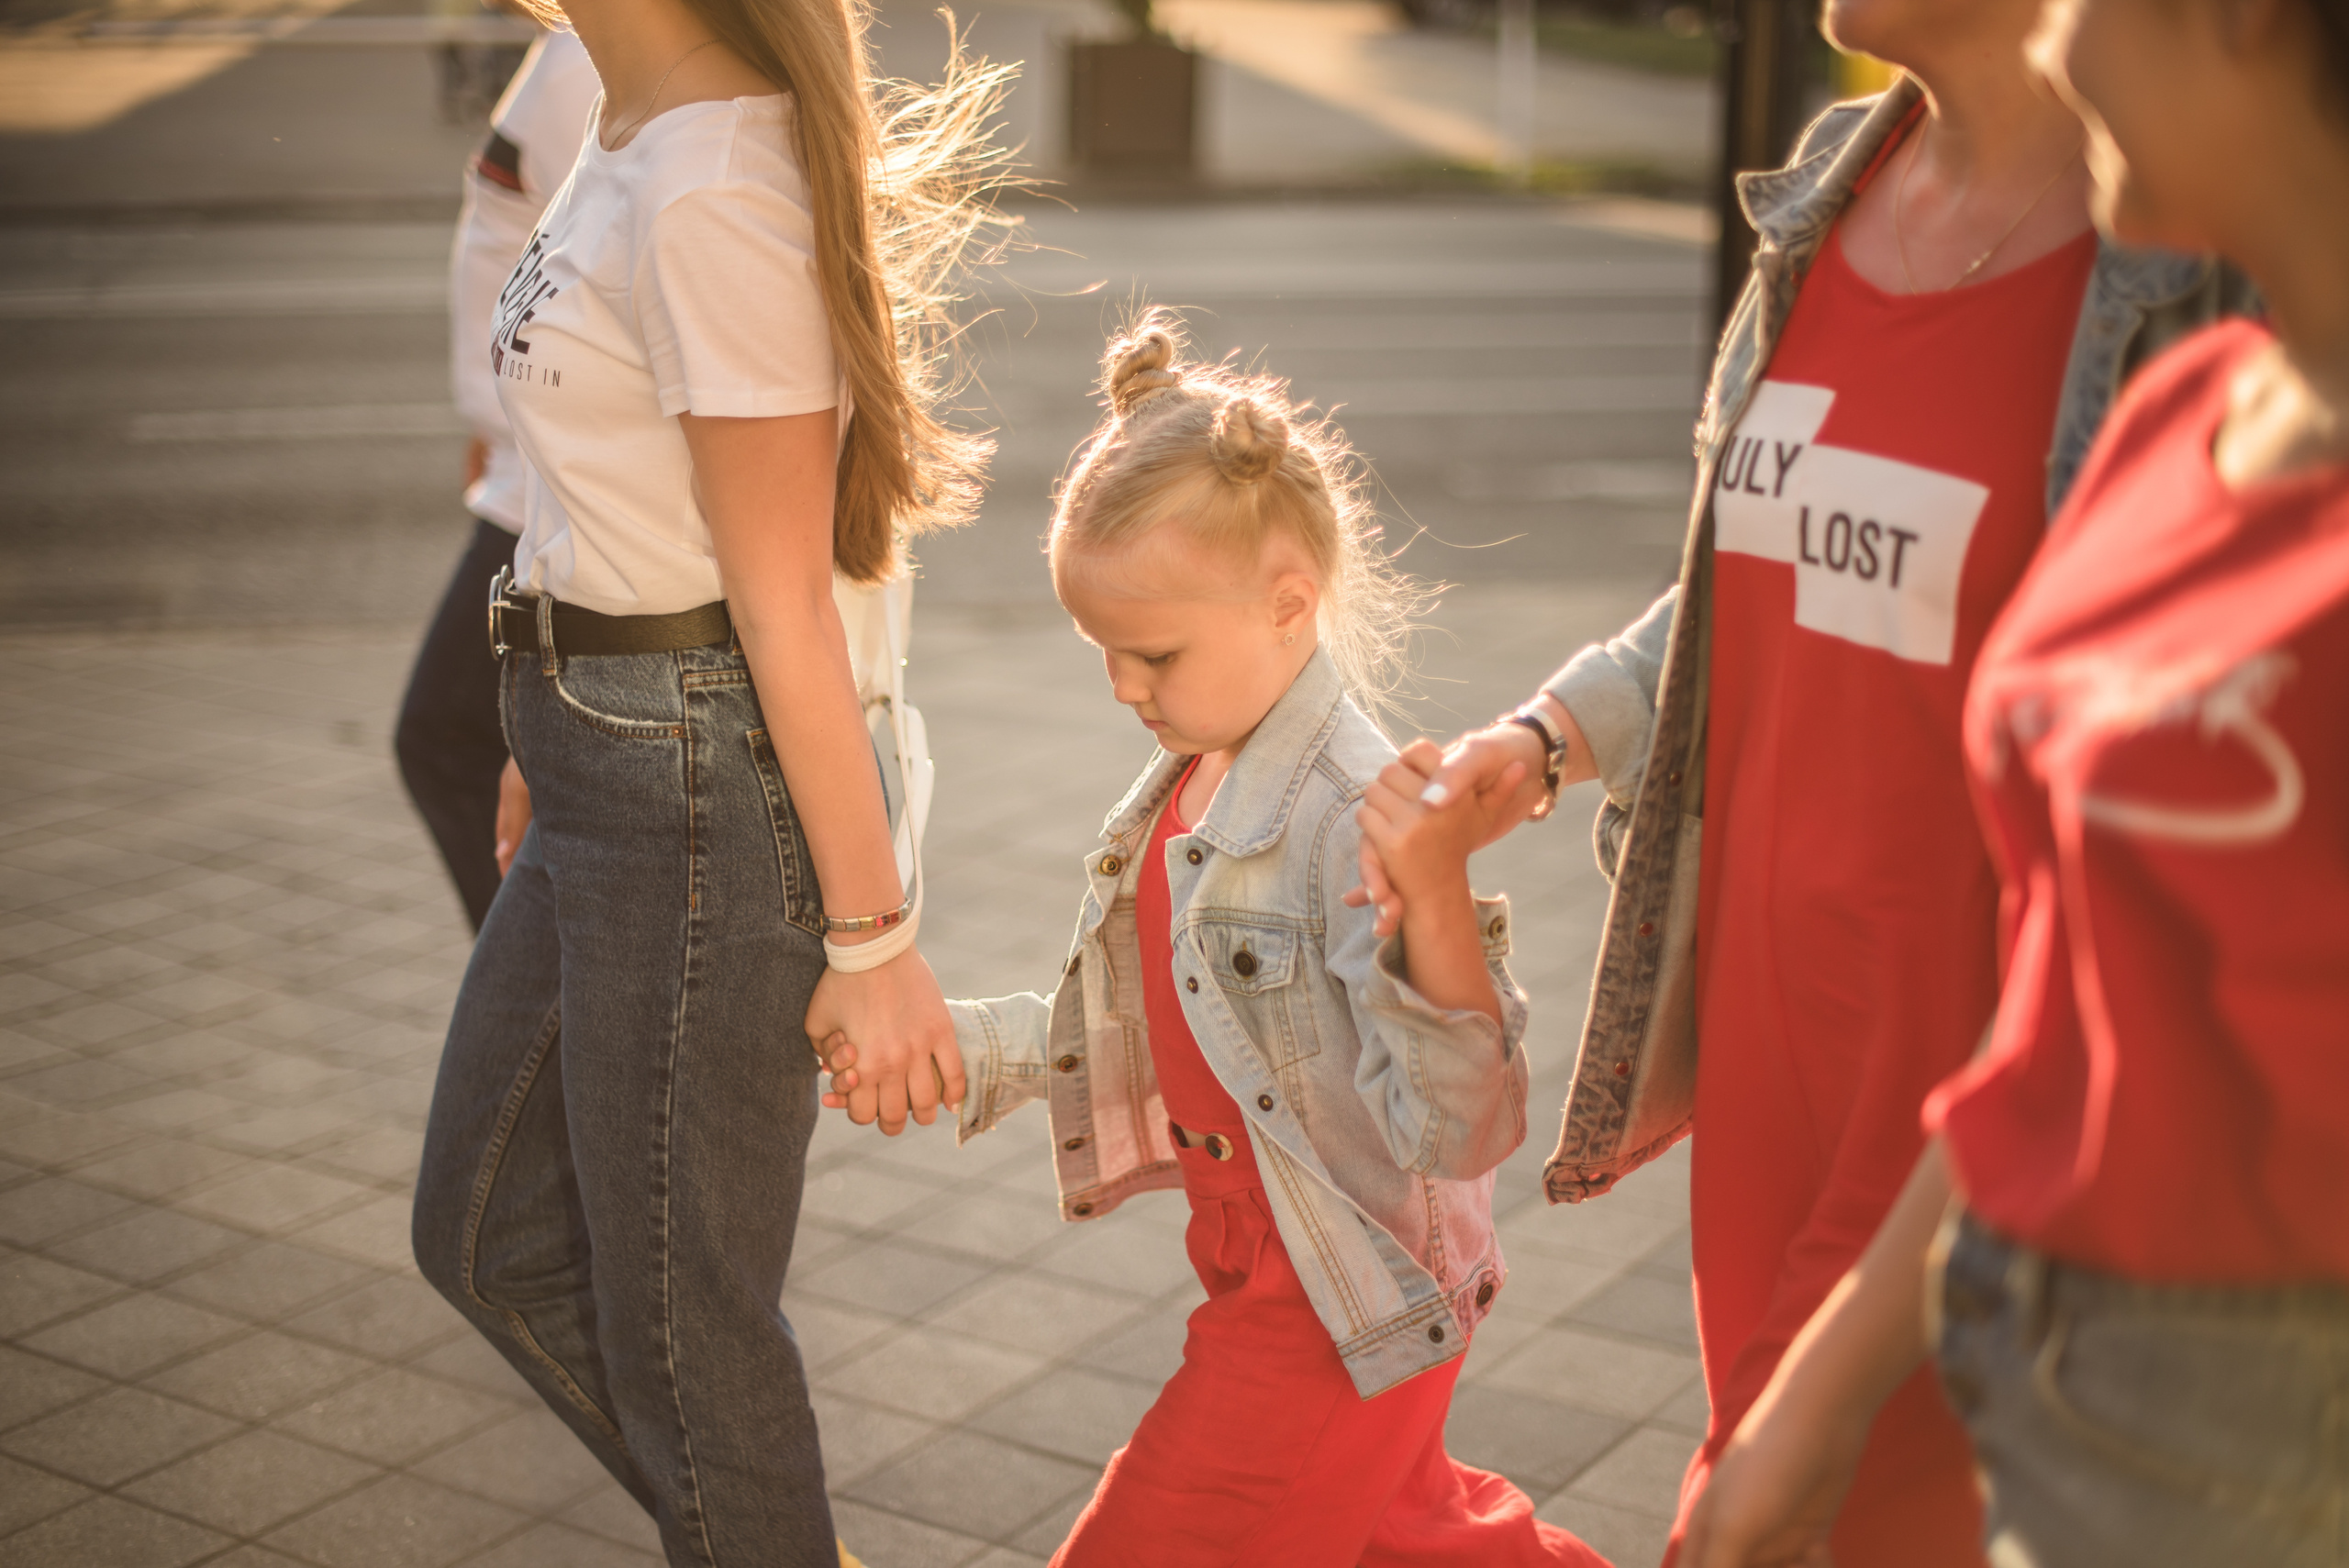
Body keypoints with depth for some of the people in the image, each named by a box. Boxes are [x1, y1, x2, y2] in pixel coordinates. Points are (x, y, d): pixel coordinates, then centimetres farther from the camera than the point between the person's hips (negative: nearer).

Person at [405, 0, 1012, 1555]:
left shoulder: (710, 197, -21)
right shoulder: (636, 139, 8)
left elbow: (786, 606, -21)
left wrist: (870, 941, -16)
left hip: (704, 792, -10)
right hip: (611, 782, 10)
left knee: (681, 1325, 7)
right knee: (492, 1239, 22)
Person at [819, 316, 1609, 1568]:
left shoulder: (1353, 819, -28)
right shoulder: (1185, 786, 1)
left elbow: (1458, 1133, -33)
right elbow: (1140, 1031, 12)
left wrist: (1437, 907, -47)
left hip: (1338, 1323, -9)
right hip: (1261, 1268, 9)